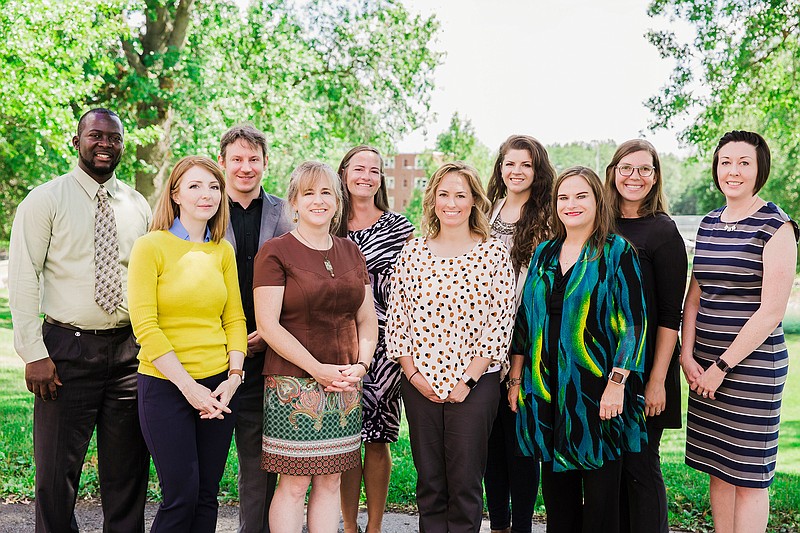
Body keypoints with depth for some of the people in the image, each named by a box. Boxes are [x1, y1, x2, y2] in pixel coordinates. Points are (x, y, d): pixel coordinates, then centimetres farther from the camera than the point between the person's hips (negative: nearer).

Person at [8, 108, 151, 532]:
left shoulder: (138, 206, 10)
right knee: (56, 471, 4)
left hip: (129, 350, 3)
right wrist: (34, 353, -12)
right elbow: (23, 279, -6)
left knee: (127, 471, 11)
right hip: (68, 349, -3)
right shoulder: (45, 200, -2)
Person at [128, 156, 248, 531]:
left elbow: (235, 318, 9)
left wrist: (234, 377, -6)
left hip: (219, 386, 4)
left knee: (207, 496, 10)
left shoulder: (223, 251, 9)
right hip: (165, 386, -4)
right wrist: (188, 386, -14)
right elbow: (144, 324, -11)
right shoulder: (151, 246, -6)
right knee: (180, 496, -1)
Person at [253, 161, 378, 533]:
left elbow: (366, 319, 14)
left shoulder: (351, 252, 12)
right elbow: (268, 325, -10)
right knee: (294, 484, 0)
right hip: (293, 383, -5)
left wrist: (360, 364, -3)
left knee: (330, 480, 11)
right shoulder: (275, 252, -4)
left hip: (345, 386, 5)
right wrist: (317, 369, -14)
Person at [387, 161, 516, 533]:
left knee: (465, 482, 3)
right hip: (420, 382, 3)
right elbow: (396, 319, 6)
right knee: (429, 481, 10)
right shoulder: (413, 252, 6)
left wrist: (467, 380, -11)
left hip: (475, 383, -2)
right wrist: (413, 373, -4)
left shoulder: (493, 253, -1)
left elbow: (500, 324, -6)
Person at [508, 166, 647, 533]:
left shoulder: (617, 252, -2)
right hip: (546, 389, 4)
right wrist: (516, 378, 10)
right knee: (557, 486, 11)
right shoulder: (544, 253, 11)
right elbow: (525, 319, 14)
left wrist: (617, 382, -15)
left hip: (595, 391, -4)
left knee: (600, 490, 4)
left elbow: (633, 321, -8)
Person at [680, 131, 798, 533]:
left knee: (748, 474, 2)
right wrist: (688, 356, 0)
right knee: (718, 469, 12)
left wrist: (723, 366, -13)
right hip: (706, 366, 6)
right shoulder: (709, 223, 11)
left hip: (752, 364, -6)